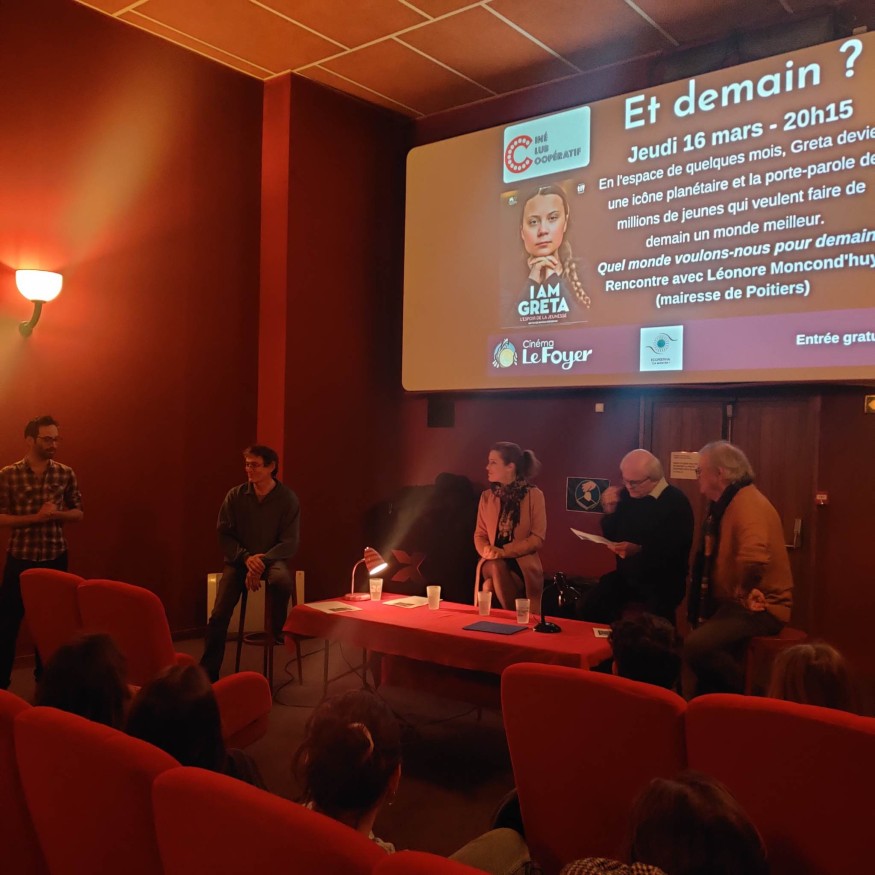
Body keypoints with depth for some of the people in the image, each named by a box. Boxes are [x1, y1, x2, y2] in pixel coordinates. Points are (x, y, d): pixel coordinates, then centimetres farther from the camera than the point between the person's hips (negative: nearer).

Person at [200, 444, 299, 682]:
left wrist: (262, 561, -23)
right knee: (219, 615, -16)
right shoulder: (235, 496, -2)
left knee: (282, 580, -36)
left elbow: (290, 543, -7)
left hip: (271, 558, -1)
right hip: (239, 559, 2)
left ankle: (278, 632, -7)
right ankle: (208, 673, 0)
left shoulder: (288, 499, -7)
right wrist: (246, 558, -18)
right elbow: (224, 535, 0)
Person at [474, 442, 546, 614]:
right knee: (495, 568, -31)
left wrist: (504, 551, -20)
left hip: (523, 565, -3)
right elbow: (479, 534, 9)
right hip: (494, 564, 3)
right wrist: (487, 551, -15)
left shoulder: (534, 495, -5)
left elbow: (538, 538, -10)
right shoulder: (486, 496, 9)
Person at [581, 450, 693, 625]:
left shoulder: (676, 502, -12)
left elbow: (676, 550, -20)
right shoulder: (627, 495, 5)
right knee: (590, 607, -18)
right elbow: (611, 535, 11)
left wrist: (639, 550, -32)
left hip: (663, 581, -5)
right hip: (626, 575, 5)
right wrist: (610, 511, -7)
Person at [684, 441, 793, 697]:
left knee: (695, 647, -26)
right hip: (734, 603, 10)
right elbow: (716, 556, 28)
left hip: (758, 608, -10)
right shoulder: (727, 503, 11)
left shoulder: (747, 503, -22)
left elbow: (754, 558, -41)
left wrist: (745, 591, -24)